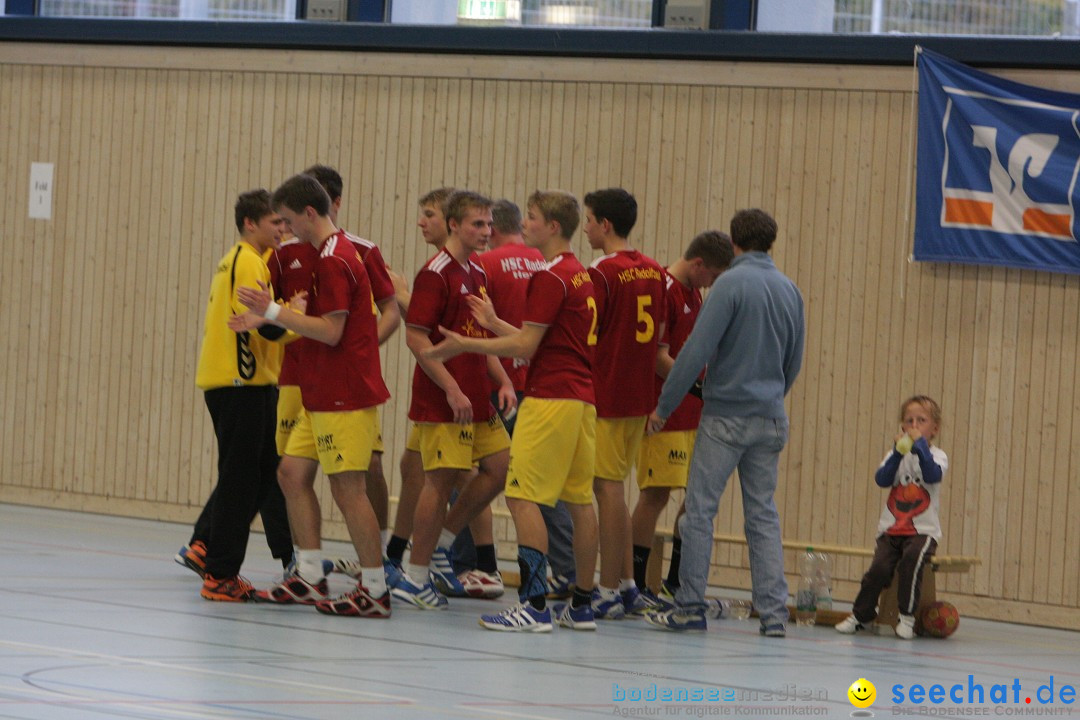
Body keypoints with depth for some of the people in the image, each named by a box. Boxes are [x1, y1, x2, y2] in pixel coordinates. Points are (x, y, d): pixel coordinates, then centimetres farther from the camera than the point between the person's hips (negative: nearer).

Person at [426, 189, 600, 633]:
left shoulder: (550, 277, -12)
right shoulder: (581, 276, 16)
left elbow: (526, 347, -14)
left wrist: (465, 345, -8)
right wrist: (494, 325, 24)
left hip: (550, 397, -10)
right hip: (582, 397, 10)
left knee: (523, 496, -9)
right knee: (579, 499, 10)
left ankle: (534, 604, -14)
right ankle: (582, 605, 14)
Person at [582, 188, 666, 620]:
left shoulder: (602, 273, -14)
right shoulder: (654, 272, 9)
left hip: (605, 397, -8)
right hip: (640, 396, 8)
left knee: (608, 488, -3)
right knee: (614, 489, 16)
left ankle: (608, 592, -1)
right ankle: (627, 586, 18)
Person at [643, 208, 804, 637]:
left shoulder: (731, 284, -10)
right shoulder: (790, 290, 8)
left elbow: (697, 350, -14)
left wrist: (664, 406, -7)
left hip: (726, 415, -6)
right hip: (770, 420, 6)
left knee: (700, 509, 0)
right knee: (763, 515, 8)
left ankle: (689, 607, 0)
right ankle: (774, 613, 2)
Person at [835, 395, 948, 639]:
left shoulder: (936, 456, 5)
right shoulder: (897, 455, 13)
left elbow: (933, 475, -18)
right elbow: (882, 479, -4)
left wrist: (920, 446, -21)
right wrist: (898, 453, -15)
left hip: (923, 530, -3)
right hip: (891, 528, 3)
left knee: (911, 558, -32)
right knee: (879, 567, -20)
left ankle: (907, 617, -22)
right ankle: (860, 614, -2)